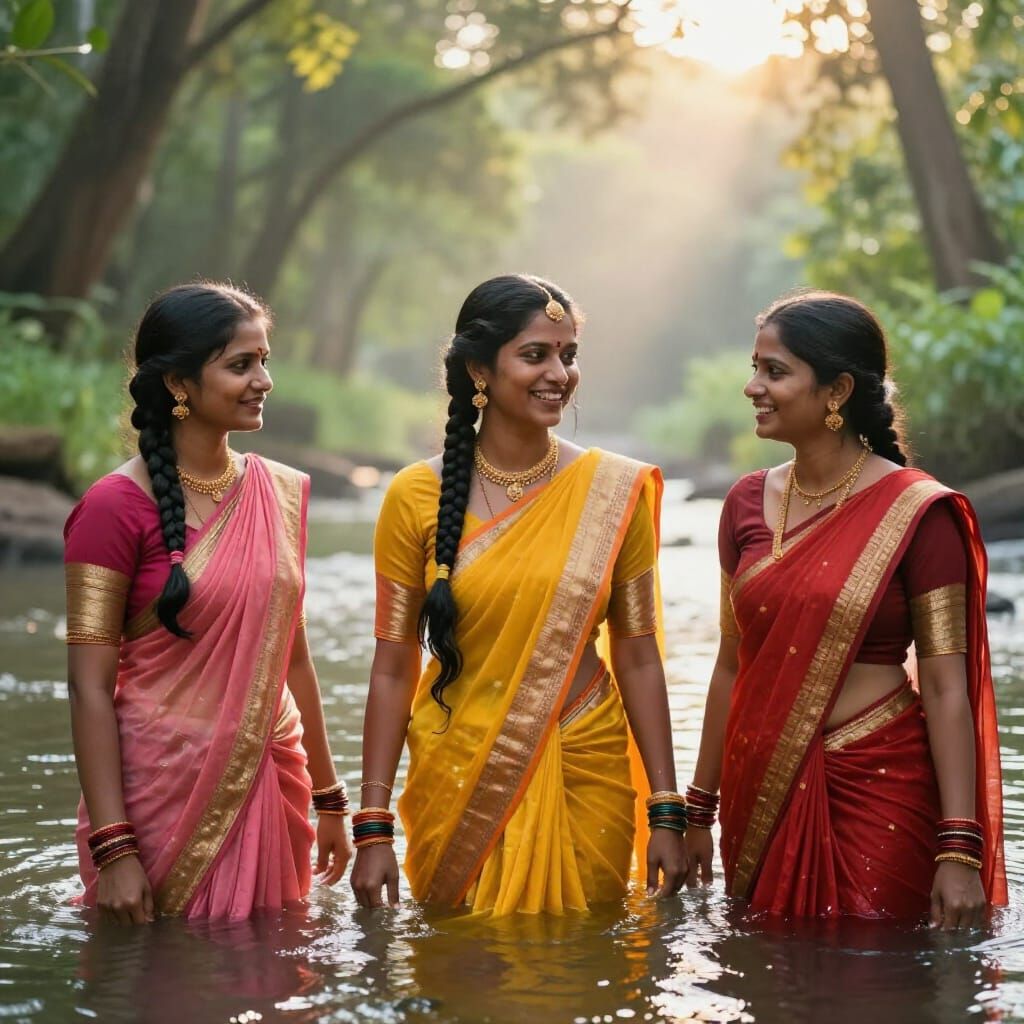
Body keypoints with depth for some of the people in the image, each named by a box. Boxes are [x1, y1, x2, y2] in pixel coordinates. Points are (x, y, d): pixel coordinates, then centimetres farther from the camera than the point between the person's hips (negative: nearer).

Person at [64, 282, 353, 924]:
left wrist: (330, 799, 16)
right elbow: (90, 687, -12)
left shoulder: (282, 492, 7)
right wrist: (113, 848, -17)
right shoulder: (117, 507, -11)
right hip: (165, 793, -5)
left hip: (269, 787, 5)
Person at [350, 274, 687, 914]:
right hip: (458, 784, 0)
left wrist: (667, 813, -2)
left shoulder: (615, 492, -1)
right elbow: (394, 669, -1)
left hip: (585, 780, 1)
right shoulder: (418, 498, -4)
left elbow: (637, 658, 1)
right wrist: (373, 825, -6)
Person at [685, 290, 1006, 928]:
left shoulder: (915, 512, -10)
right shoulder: (748, 503, 5)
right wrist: (700, 810, 13)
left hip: (878, 791, -5)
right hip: (762, 793, 5)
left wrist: (960, 851, -17)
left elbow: (946, 687, -12)